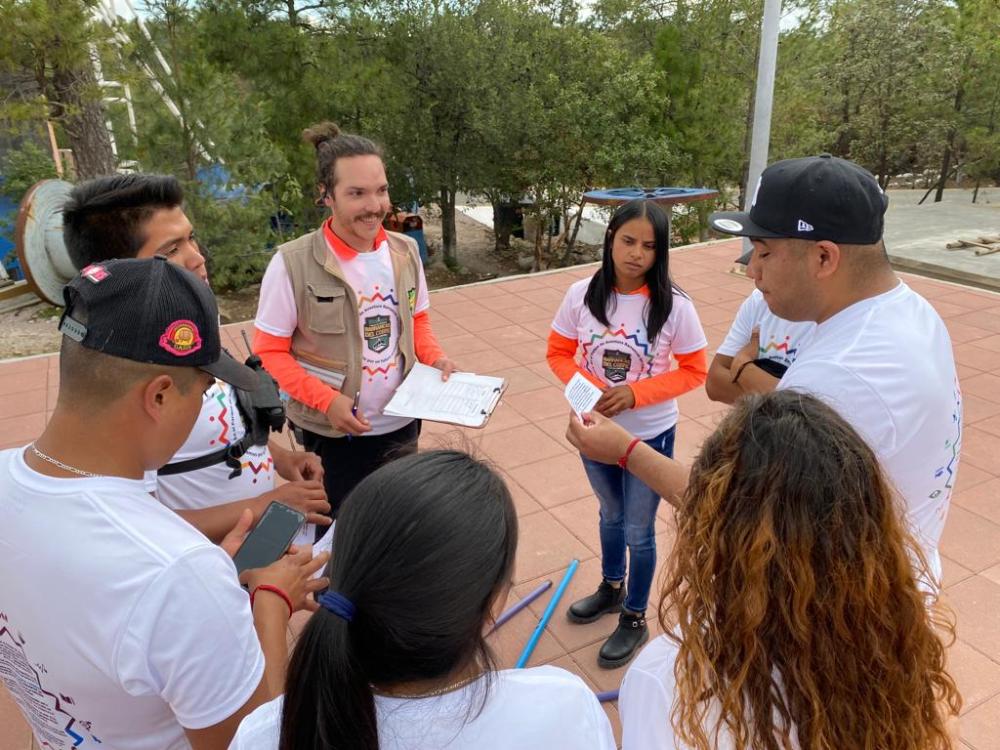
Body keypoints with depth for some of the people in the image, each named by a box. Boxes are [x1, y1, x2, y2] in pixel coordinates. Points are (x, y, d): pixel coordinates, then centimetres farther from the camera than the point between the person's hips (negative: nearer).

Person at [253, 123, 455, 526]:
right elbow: (269, 352, -11)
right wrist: (326, 400, -23)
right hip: (334, 434, -4)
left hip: (402, 425, 4)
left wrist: (434, 359, -8)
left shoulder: (405, 251, -2)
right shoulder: (293, 263, -17)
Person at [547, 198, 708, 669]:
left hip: (650, 435, -3)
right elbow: (559, 352, -1)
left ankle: (635, 619, 36)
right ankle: (611, 589, 51)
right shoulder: (582, 295, -11)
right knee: (610, 515, 25)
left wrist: (636, 393, -23)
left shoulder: (674, 306, -18)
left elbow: (694, 371, -10)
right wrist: (588, 385, -20)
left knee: (639, 530, 12)